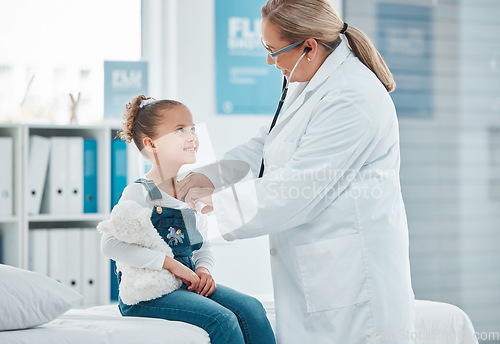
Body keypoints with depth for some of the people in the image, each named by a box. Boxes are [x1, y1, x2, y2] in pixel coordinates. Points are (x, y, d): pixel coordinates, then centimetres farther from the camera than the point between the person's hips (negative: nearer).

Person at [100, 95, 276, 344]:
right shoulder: (139, 193, -10)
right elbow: (111, 245, -23)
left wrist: (203, 270, -2)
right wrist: (171, 264, -23)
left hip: (188, 285, 7)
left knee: (250, 308, -13)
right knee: (222, 319, -25)